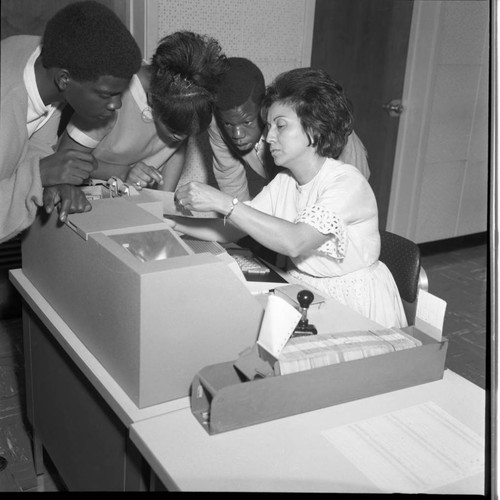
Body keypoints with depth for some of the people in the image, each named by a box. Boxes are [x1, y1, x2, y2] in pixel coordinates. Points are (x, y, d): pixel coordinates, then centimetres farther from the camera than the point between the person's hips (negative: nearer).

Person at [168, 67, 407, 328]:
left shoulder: (347, 182, -19)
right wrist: (171, 223, -12)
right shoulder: (283, 182, 5)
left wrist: (224, 203, -34)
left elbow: (295, 242, -34)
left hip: (354, 303, -6)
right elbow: (230, 231, 0)